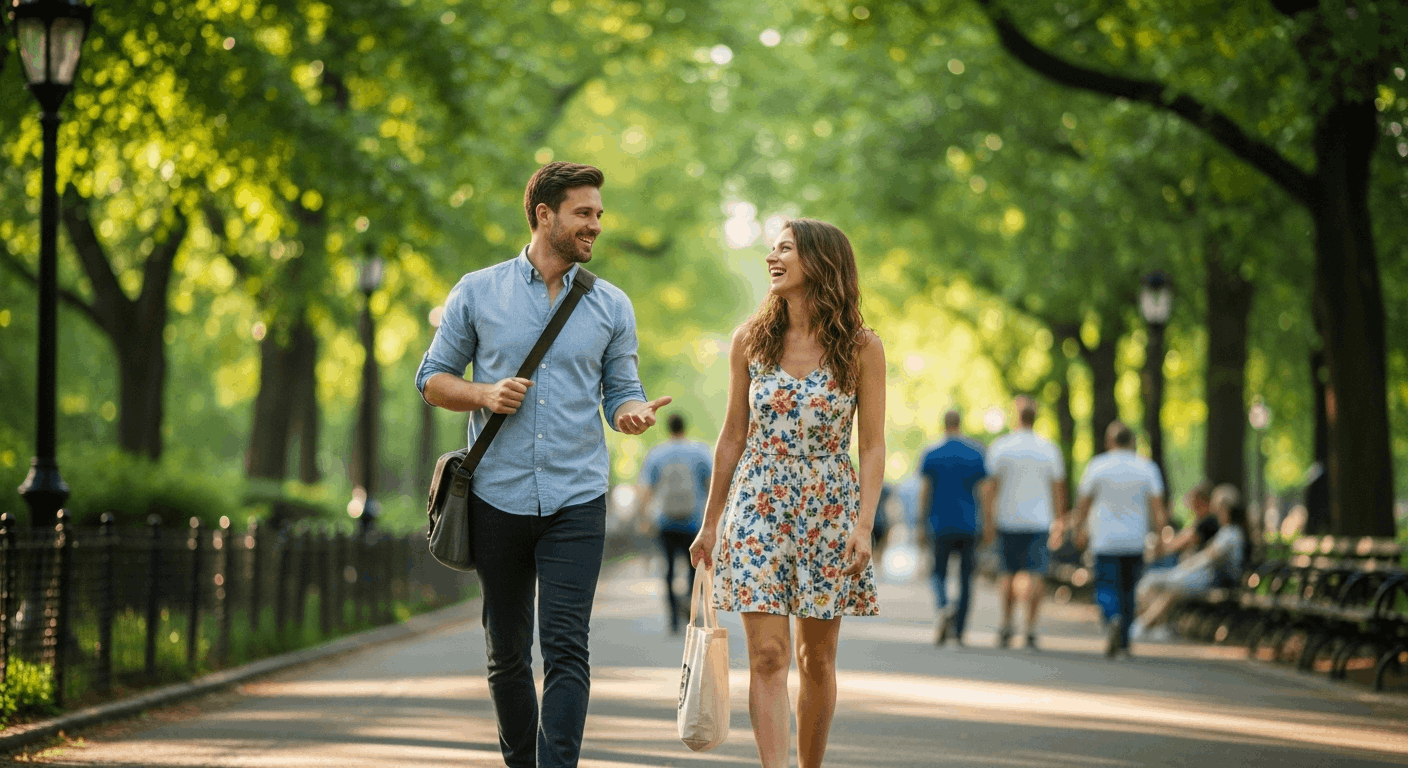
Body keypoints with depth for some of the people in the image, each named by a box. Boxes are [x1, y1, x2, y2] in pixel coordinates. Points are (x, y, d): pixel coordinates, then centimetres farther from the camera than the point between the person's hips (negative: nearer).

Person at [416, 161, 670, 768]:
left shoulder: (611, 306, 7)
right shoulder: (478, 292, 4)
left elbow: (622, 391, 11)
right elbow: (433, 379, 9)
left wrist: (632, 413, -13)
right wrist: (485, 394, -11)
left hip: (576, 503, 0)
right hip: (498, 498, 0)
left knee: (566, 650, -12)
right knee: (506, 654, 10)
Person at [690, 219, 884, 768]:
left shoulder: (861, 348, -2)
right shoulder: (750, 341, 4)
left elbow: (873, 446, -2)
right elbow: (733, 436, 10)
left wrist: (864, 524, -13)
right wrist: (710, 524, 11)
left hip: (829, 511, -1)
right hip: (758, 506, 1)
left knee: (816, 658, 8)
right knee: (768, 655, -10)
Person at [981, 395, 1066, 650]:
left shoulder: (1000, 447, -2)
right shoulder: (1048, 448, 3)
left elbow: (989, 487, -6)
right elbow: (1058, 488, 7)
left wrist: (987, 522, -3)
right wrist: (1058, 521, 15)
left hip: (1008, 521, 0)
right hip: (1039, 521, 0)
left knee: (1009, 574, 12)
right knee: (1035, 574, -1)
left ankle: (1006, 626, 9)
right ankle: (1031, 629, -9)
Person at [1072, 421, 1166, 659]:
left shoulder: (1097, 466, -1)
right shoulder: (1147, 468, 2)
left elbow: (1083, 503, 5)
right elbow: (1157, 506, -3)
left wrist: (1080, 531, 18)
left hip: (1105, 540, -2)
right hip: (1135, 540, 2)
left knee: (1106, 587, -2)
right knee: (1128, 589, 14)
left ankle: (1113, 619, -33)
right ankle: (1123, 642, 17)